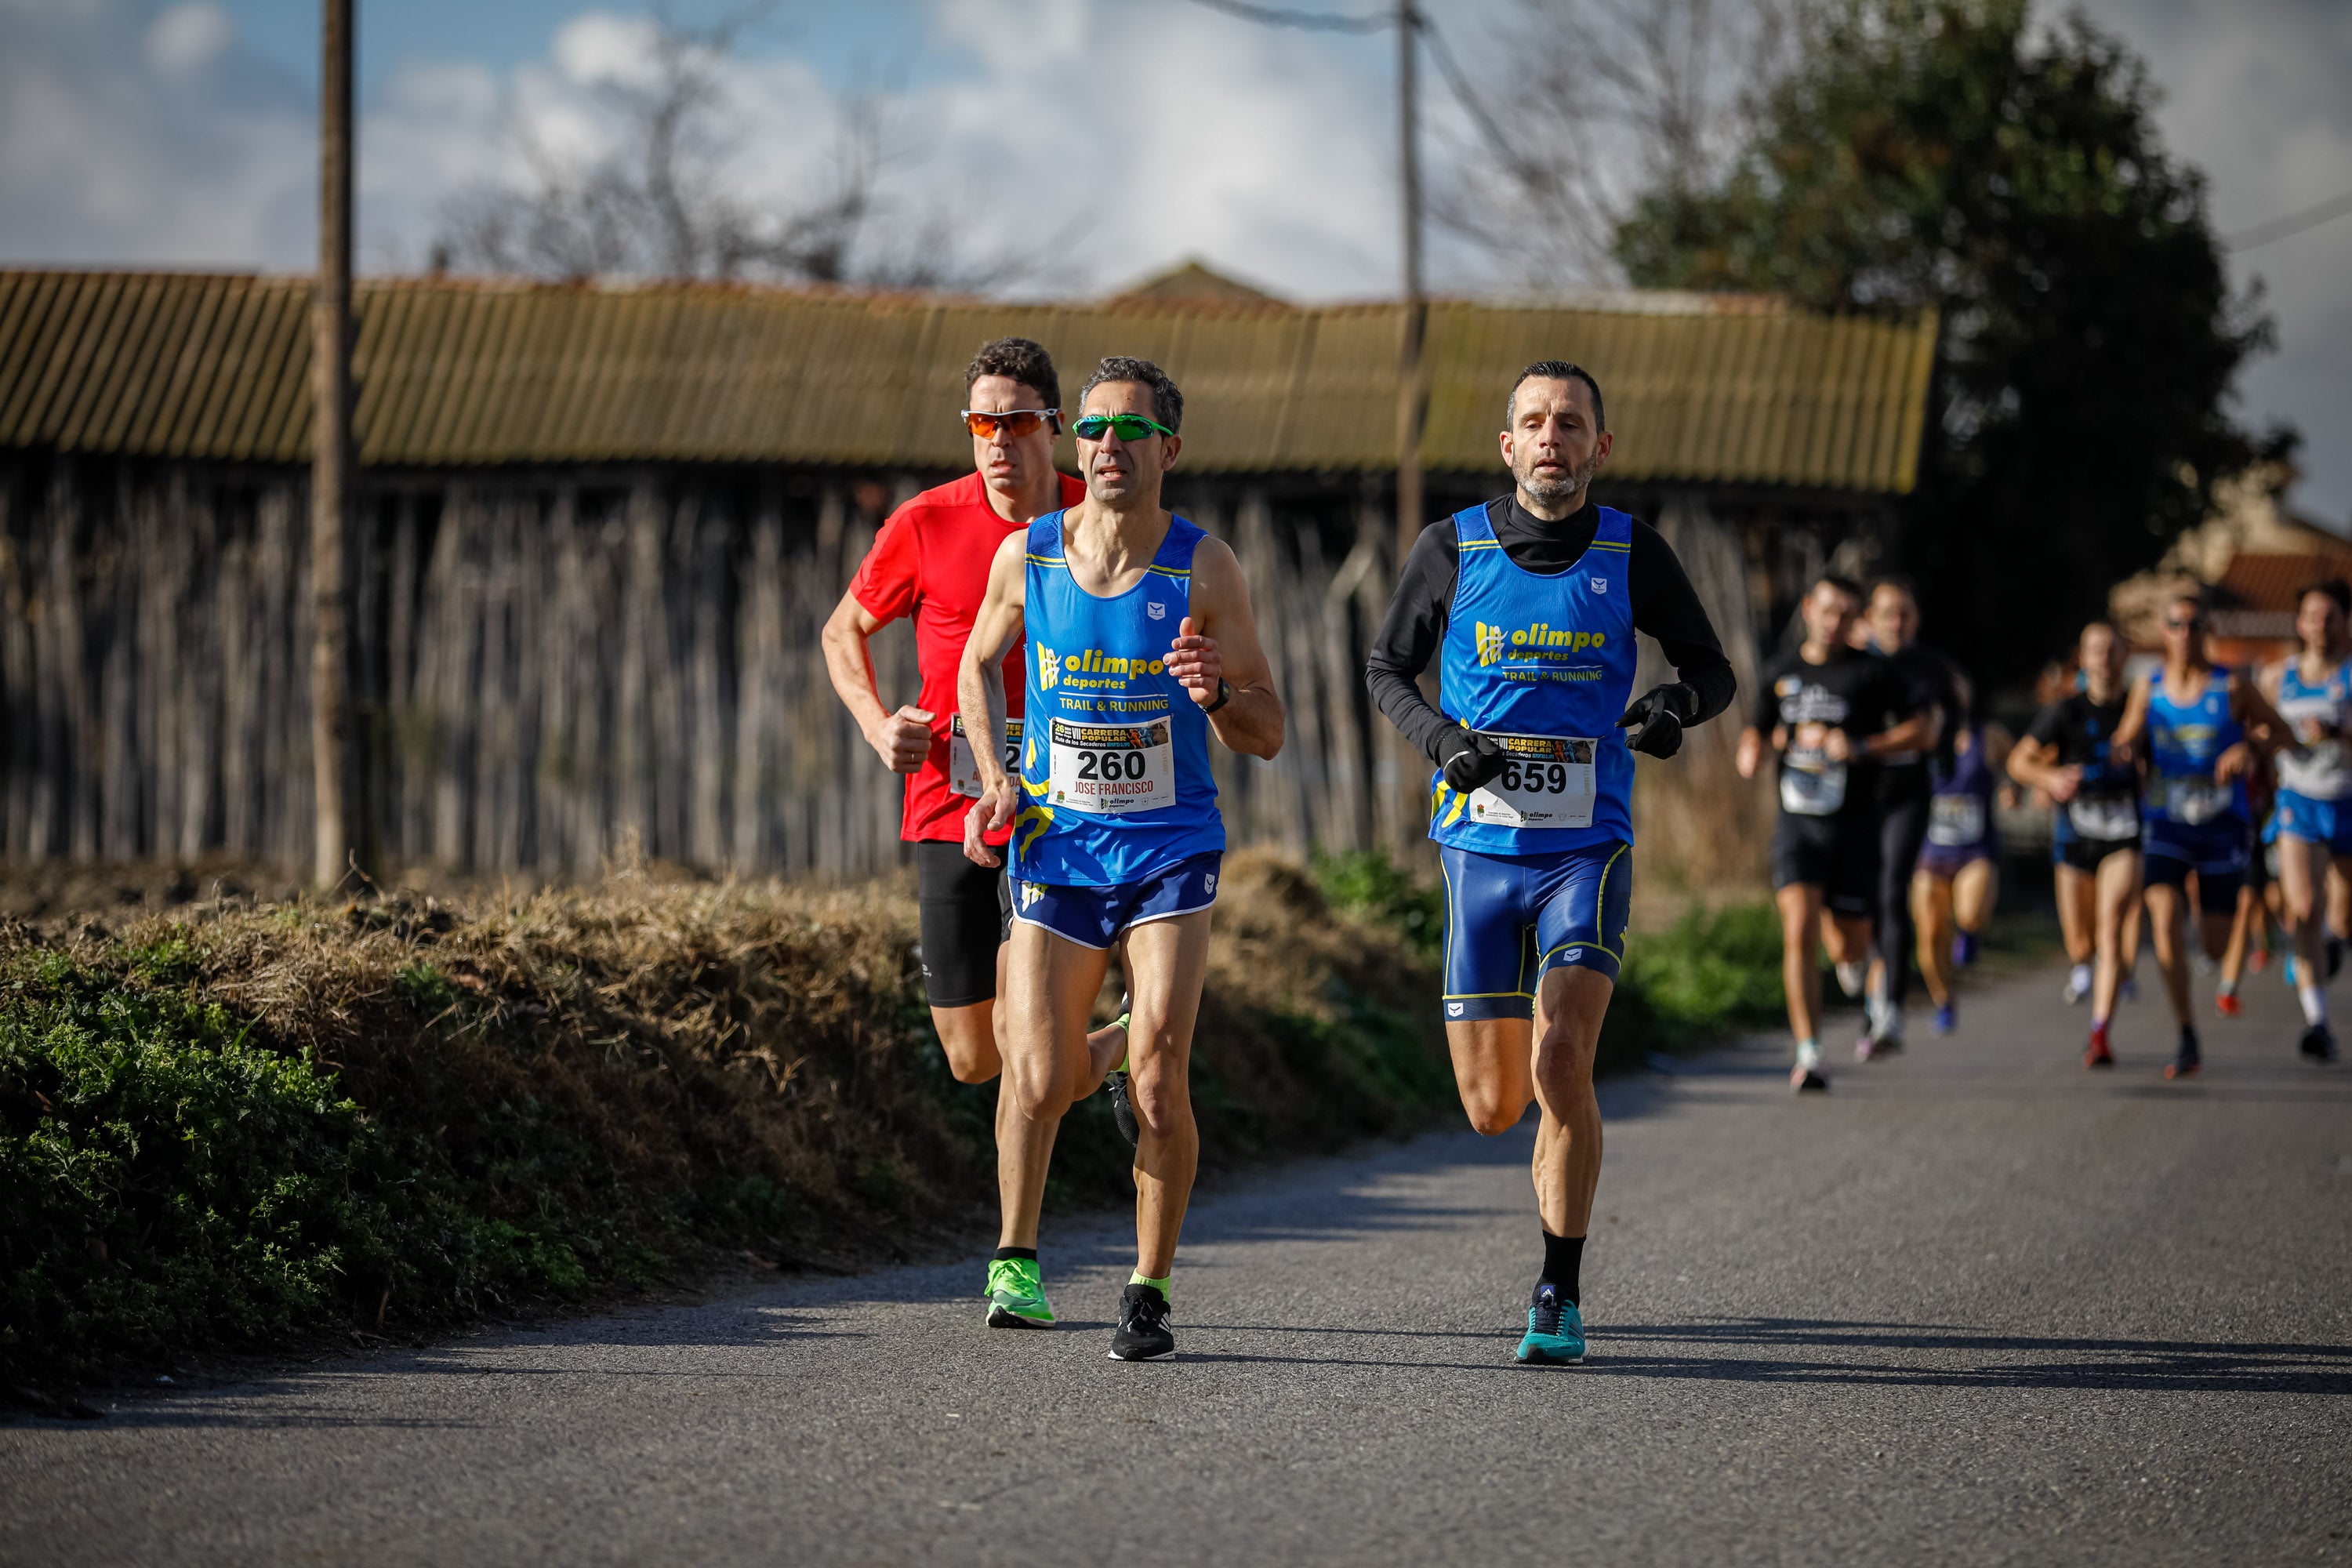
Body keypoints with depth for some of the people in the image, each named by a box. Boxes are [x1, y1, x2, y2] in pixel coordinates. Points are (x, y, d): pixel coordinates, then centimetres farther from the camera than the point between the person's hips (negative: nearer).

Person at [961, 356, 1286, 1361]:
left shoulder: (1204, 569, -6)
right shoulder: (1025, 555, -2)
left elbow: (1268, 737, -2)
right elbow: (979, 664, 18)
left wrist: (1216, 695, -24)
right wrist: (995, 776, 3)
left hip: (1171, 853, -1)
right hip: (1054, 851, 1)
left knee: (1156, 1081, -10)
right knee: (1041, 1080, -9)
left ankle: (1149, 1291, 6)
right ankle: (1015, 1256, 14)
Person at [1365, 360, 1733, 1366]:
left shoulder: (1632, 554, 0)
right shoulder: (1451, 549, 0)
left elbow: (1713, 669, 9)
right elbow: (1386, 668, 10)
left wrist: (1678, 702, -14)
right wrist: (1441, 741, -9)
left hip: (1587, 849, -1)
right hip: (1479, 850, 1)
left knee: (1560, 1067, -19)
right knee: (1492, 1108, 1)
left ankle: (1560, 1301, -7)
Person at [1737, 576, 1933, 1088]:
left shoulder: (1871, 672, -1)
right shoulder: (1781, 671, 8)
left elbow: (1922, 729, 1)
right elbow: (1760, 729, 22)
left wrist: (1861, 747, -13)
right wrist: (1751, 751, -2)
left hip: (1853, 824, -1)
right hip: (1796, 820, 1)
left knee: (1847, 947, 5)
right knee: (1798, 933, -17)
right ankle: (1808, 1056, -16)